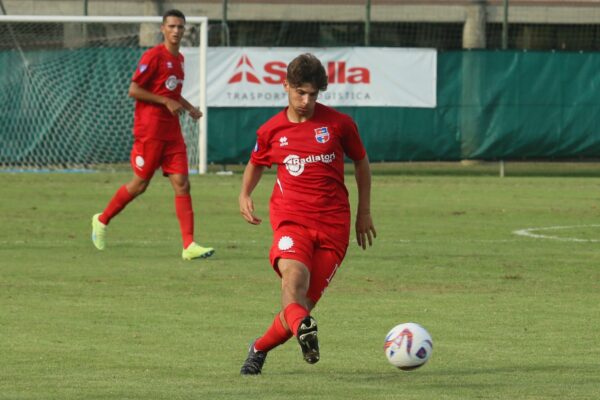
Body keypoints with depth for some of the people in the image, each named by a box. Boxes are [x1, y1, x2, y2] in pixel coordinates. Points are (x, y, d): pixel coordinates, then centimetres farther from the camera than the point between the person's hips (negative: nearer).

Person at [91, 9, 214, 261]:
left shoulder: (179, 59, 14)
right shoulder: (154, 56, -11)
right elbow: (133, 90, -14)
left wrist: (189, 107, 11)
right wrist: (166, 102, -17)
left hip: (172, 131, 7)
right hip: (149, 130, -7)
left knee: (182, 184, -4)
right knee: (140, 184, 1)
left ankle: (189, 245, -9)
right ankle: (102, 220, 25)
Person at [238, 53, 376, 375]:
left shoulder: (339, 124, 3)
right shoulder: (271, 130, 7)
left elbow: (361, 161, 18)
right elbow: (256, 164, 27)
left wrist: (364, 212, 20)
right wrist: (245, 194, 8)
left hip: (333, 224, 0)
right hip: (291, 218, 0)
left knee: (305, 301, -4)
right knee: (294, 275, -32)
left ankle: (259, 349, 18)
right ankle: (303, 329, -61)